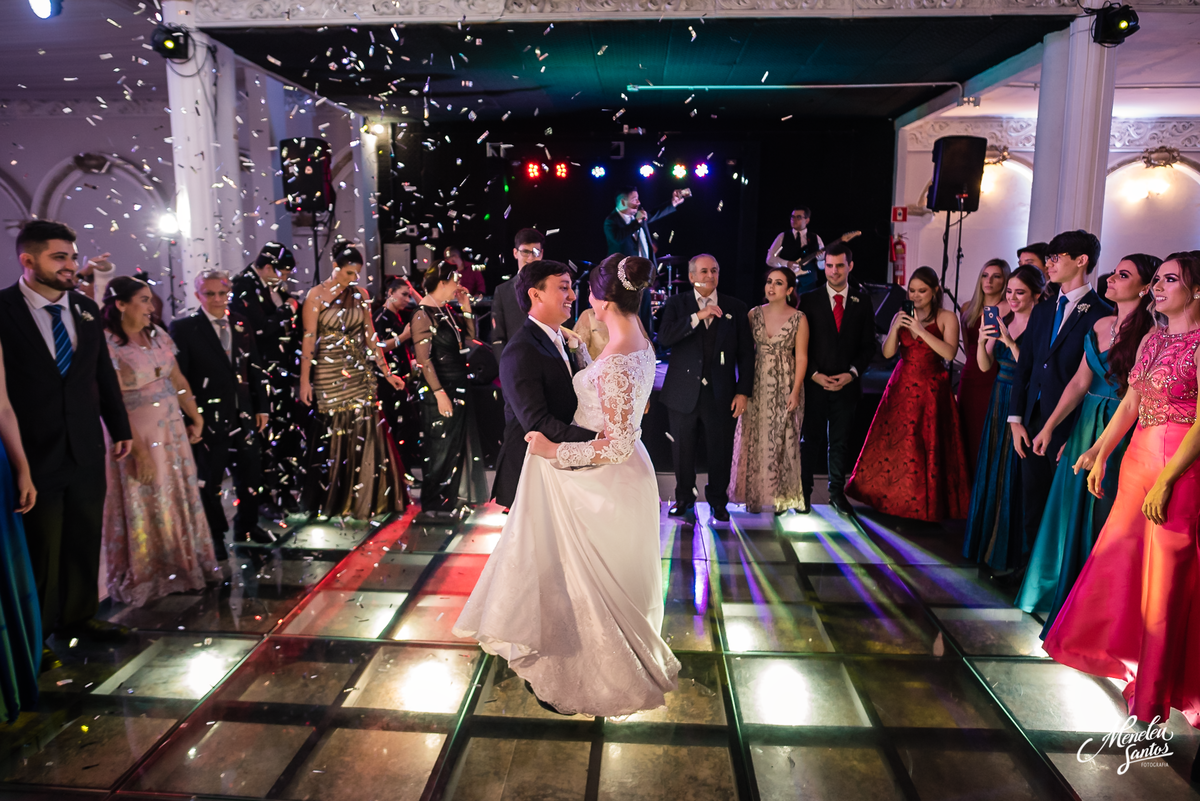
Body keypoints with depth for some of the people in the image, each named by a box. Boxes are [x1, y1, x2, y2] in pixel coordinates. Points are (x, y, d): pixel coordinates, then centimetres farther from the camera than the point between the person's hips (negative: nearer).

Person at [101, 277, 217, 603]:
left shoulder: (157, 335, 3)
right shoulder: (106, 345, -16)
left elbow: (178, 380, 10)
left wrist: (195, 418, 8)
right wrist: (139, 450, -18)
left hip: (173, 431, 6)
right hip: (137, 435, -6)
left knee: (181, 499, 13)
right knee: (145, 508, 7)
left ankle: (182, 566, 30)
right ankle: (145, 577, 26)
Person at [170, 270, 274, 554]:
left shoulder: (241, 324, 7)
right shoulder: (183, 328, -7)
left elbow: (255, 368, 11)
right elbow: (178, 377, -9)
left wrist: (262, 406, 9)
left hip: (244, 415, 5)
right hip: (208, 417, -4)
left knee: (250, 472, 14)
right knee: (210, 479, 10)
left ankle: (246, 526, 35)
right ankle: (214, 535, 28)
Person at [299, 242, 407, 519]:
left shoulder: (361, 295, 8)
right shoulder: (317, 295, -4)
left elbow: (370, 336, 10)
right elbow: (309, 340, -7)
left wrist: (387, 372, 7)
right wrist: (304, 381, -10)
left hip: (360, 372, 4)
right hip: (329, 373, -4)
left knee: (365, 433, 2)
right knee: (334, 435, 3)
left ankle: (363, 499, 16)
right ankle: (332, 500, 20)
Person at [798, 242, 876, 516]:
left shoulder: (862, 301, 5)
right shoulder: (809, 300, 0)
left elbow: (868, 346, 6)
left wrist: (851, 373, -7)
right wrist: (815, 375, -10)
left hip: (847, 384, 2)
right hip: (815, 383, -1)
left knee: (841, 441, 9)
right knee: (810, 439, 4)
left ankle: (837, 491, 21)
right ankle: (804, 491, 15)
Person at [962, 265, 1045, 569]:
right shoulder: (1002, 321, 6)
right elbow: (985, 366, 4)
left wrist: (1010, 342, -25)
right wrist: (982, 341, -13)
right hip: (999, 400, 7)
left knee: (1011, 475, 3)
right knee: (990, 470, 15)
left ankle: (1007, 549, 19)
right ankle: (985, 540, 31)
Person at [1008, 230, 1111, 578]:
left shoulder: (1101, 314, -8)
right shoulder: (1042, 311, 14)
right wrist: (1016, 418, 6)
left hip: (1070, 424, -6)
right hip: (1034, 420, 6)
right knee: (1032, 495, 13)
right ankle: (1030, 562, 26)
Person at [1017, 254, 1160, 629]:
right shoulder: (1101, 326, 7)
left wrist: (1100, 447, -21)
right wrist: (1049, 426, 5)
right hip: (1084, 425, 7)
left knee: (1100, 518, 4)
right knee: (1071, 511, 15)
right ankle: (1064, 593, 33)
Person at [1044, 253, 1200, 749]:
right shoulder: (1152, 339, 10)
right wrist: (1101, 455, 7)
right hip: (1138, 458, 7)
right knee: (1116, 555, 15)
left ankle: (1154, 685, 19)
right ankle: (1111, 646, 36)